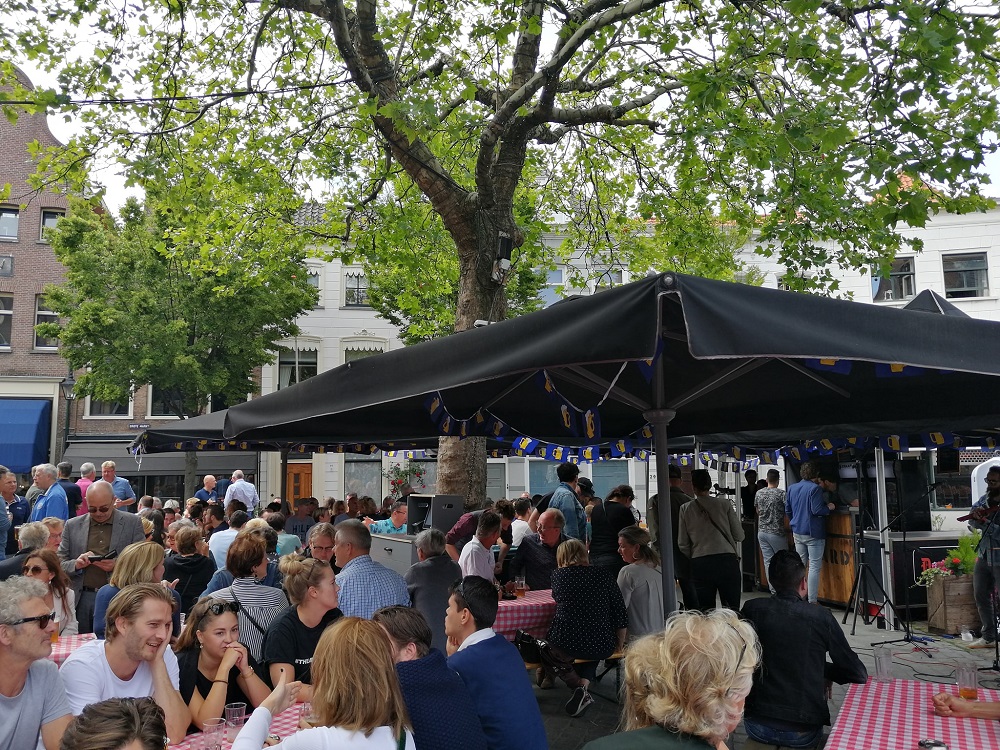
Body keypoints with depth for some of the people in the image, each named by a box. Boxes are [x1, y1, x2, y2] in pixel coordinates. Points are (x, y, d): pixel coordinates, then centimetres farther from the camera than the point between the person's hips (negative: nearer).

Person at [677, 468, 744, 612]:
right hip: (727, 560, -1)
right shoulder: (724, 504, 1)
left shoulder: (686, 509, 3)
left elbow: (683, 544, 6)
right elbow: (739, 536, 4)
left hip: (699, 564, 1)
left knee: (705, 610, 7)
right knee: (732, 609, 6)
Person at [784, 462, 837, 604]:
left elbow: (787, 510, 14)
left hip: (797, 533, 7)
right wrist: (829, 507, -2)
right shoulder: (815, 488, -14)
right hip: (813, 533, -7)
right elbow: (817, 510, -20)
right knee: (815, 567, -2)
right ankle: (812, 601, -3)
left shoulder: (792, 488, 8)